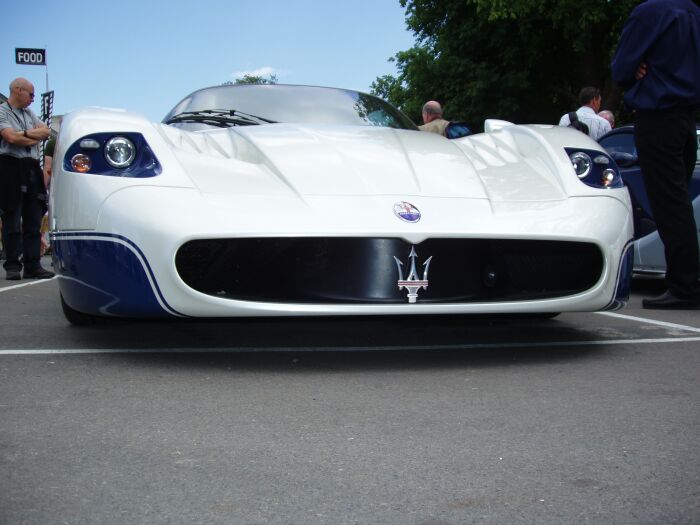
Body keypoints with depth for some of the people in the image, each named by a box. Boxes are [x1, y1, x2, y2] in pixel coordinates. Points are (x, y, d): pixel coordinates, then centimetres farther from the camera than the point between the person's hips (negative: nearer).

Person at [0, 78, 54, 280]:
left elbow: (46, 131, 9)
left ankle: (33, 265, 6)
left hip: (32, 169, 7)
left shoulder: (29, 113, 20)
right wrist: (35, 138, -2)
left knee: (33, 221, 4)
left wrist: (26, 134, -6)